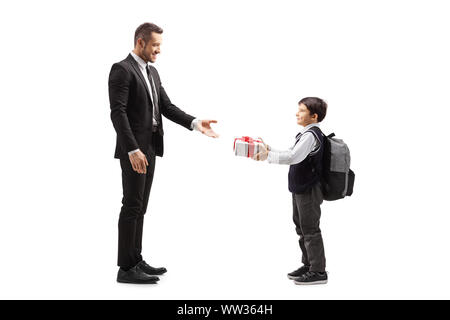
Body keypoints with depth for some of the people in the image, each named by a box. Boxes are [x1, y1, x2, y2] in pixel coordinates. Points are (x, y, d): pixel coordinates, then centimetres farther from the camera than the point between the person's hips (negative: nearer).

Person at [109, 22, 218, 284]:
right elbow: (118, 113, -19)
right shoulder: (122, 70, -11)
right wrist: (133, 150, -26)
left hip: (149, 147, 9)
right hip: (134, 149, -9)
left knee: (140, 207, 12)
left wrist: (195, 123, -3)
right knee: (132, 206, -7)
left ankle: (136, 261, 20)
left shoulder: (152, 72, 17)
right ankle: (126, 269, -1)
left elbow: (166, 106, 13)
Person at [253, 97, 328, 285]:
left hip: (309, 191, -10)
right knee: (302, 228, 17)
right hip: (301, 190, 10)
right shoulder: (307, 134, 13)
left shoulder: (311, 135, -19)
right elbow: (292, 155, 16)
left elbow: (293, 157, -30)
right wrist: (269, 151, 6)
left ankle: (318, 272, 4)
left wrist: (268, 156, -29)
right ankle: (308, 265, 28)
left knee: (310, 230, -4)